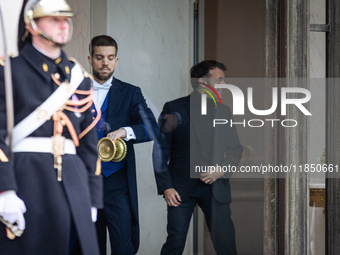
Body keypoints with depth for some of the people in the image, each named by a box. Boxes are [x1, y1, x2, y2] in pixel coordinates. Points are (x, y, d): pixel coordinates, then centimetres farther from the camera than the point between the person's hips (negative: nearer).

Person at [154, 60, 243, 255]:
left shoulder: (224, 112, 11)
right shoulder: (174, 109, -1)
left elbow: (235, 149, 14)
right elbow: (161, 151, -1)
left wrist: (222, 170, -6)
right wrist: (165, 187, -8)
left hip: (215, 186, 3)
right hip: (181, 186, -3)